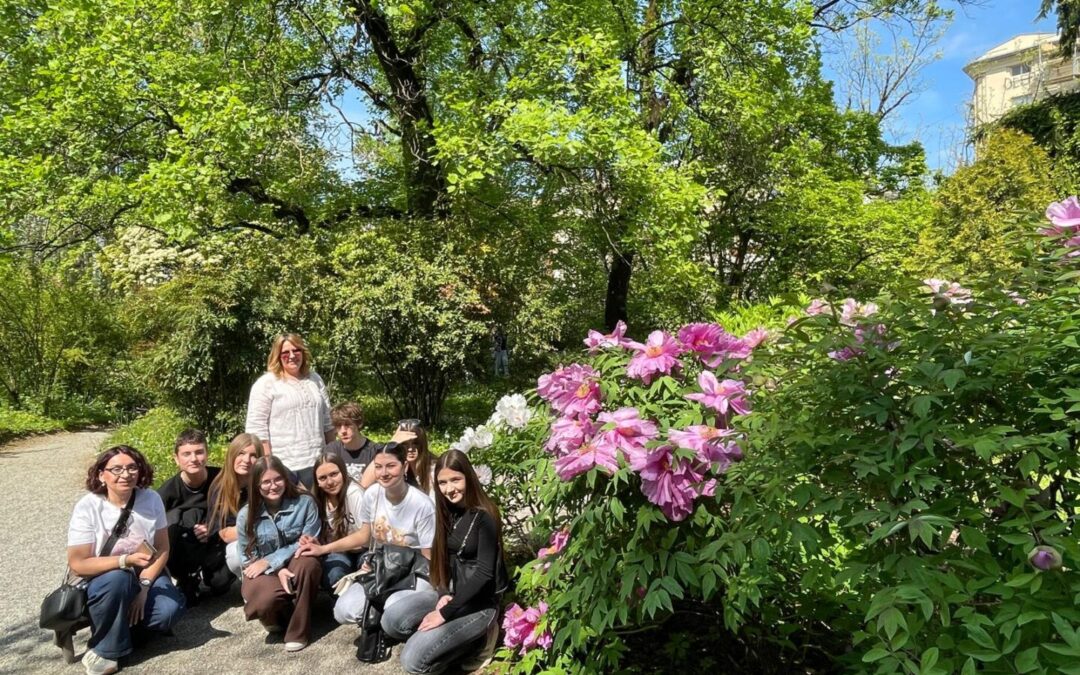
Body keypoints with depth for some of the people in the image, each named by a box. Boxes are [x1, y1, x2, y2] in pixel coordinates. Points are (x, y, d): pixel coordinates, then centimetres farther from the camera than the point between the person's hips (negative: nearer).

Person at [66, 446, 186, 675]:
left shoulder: (151, 499, -9)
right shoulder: (87, 508, -17)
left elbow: (163, 549, -5)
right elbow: (78, 564, -20)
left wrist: (144, 587, -18)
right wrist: (126, 560, -33)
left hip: (145, 576, 2)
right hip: (101, 582, -2)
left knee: (170, 610, -26)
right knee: (117, 580, -37)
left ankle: (126, 624, 6)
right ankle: (103, 650, -14)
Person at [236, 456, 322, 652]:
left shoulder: (305, 503, -11)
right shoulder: (246, 515, -5)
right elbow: (248, 559, -2)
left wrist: (270, 561, -20)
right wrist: (277, 570, -20)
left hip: (297, 568, 0)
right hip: (264, 573, 0)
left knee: (307, 563, -36)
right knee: (264, 599, -34)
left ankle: (299, 631, -19)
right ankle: (273, 614, 7)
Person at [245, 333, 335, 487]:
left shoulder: (315, 379, 14)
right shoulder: (266, 384, -3)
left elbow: (328, 420, 17)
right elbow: (256, 428, -9)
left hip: (316, 462, 5)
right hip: (283, 466, -5)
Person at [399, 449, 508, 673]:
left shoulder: (485, 517, -17)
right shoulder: (448, 512, 5)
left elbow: (484, 574, -20)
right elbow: (443, 558, 9)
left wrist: (446, 612, -19)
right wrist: (444, 594, -9)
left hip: (480, 601, -8)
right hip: (453, 594, 8)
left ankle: (478, 638, 2)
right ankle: (466, 635, 6)